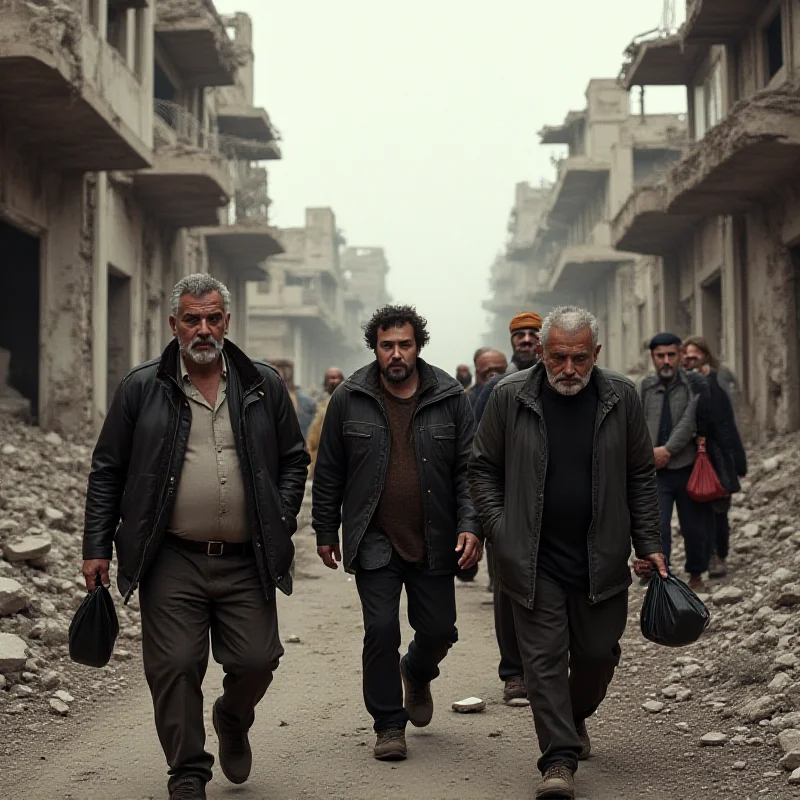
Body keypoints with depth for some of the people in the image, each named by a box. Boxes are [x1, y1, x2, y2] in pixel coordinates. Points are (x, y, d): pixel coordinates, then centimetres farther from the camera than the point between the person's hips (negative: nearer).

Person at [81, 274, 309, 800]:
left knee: (256, 661, 1)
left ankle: (233, 719, 35)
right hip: (172, 560, -1)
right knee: (175, 667, -2)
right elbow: (107, 471, 6)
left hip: (246, 560, 1)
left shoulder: (264, 385, 7)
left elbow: (294, 460, 14)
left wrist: (281, 523, 3)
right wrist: (97, 547, 2)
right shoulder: (143, 388, 2)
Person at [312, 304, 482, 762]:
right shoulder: (349, 400, 0)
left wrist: (471, 527, -9)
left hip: (433, 543, 1)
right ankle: (389, 724, 11)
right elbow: (329, 473, 6)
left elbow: (468, 469, 1)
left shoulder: (451, 399, 0)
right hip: (374, 540, -1)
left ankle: (417, 674, 42)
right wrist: (326, 531, 6)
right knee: (381, 630, -5)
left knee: (439, 630, 7)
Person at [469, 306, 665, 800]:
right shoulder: (510, 397, -4)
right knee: (545, 656, -4)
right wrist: (499, 532, -4)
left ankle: (575, 718, 38)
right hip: (533, 559, -2)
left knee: (599, 652, 9)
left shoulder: (621, 398, 0)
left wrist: (649, 544, 4)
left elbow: (641, 477, 8)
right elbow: (484, 468, 6)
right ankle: (560, 759, 0)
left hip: (601, 557, 2)